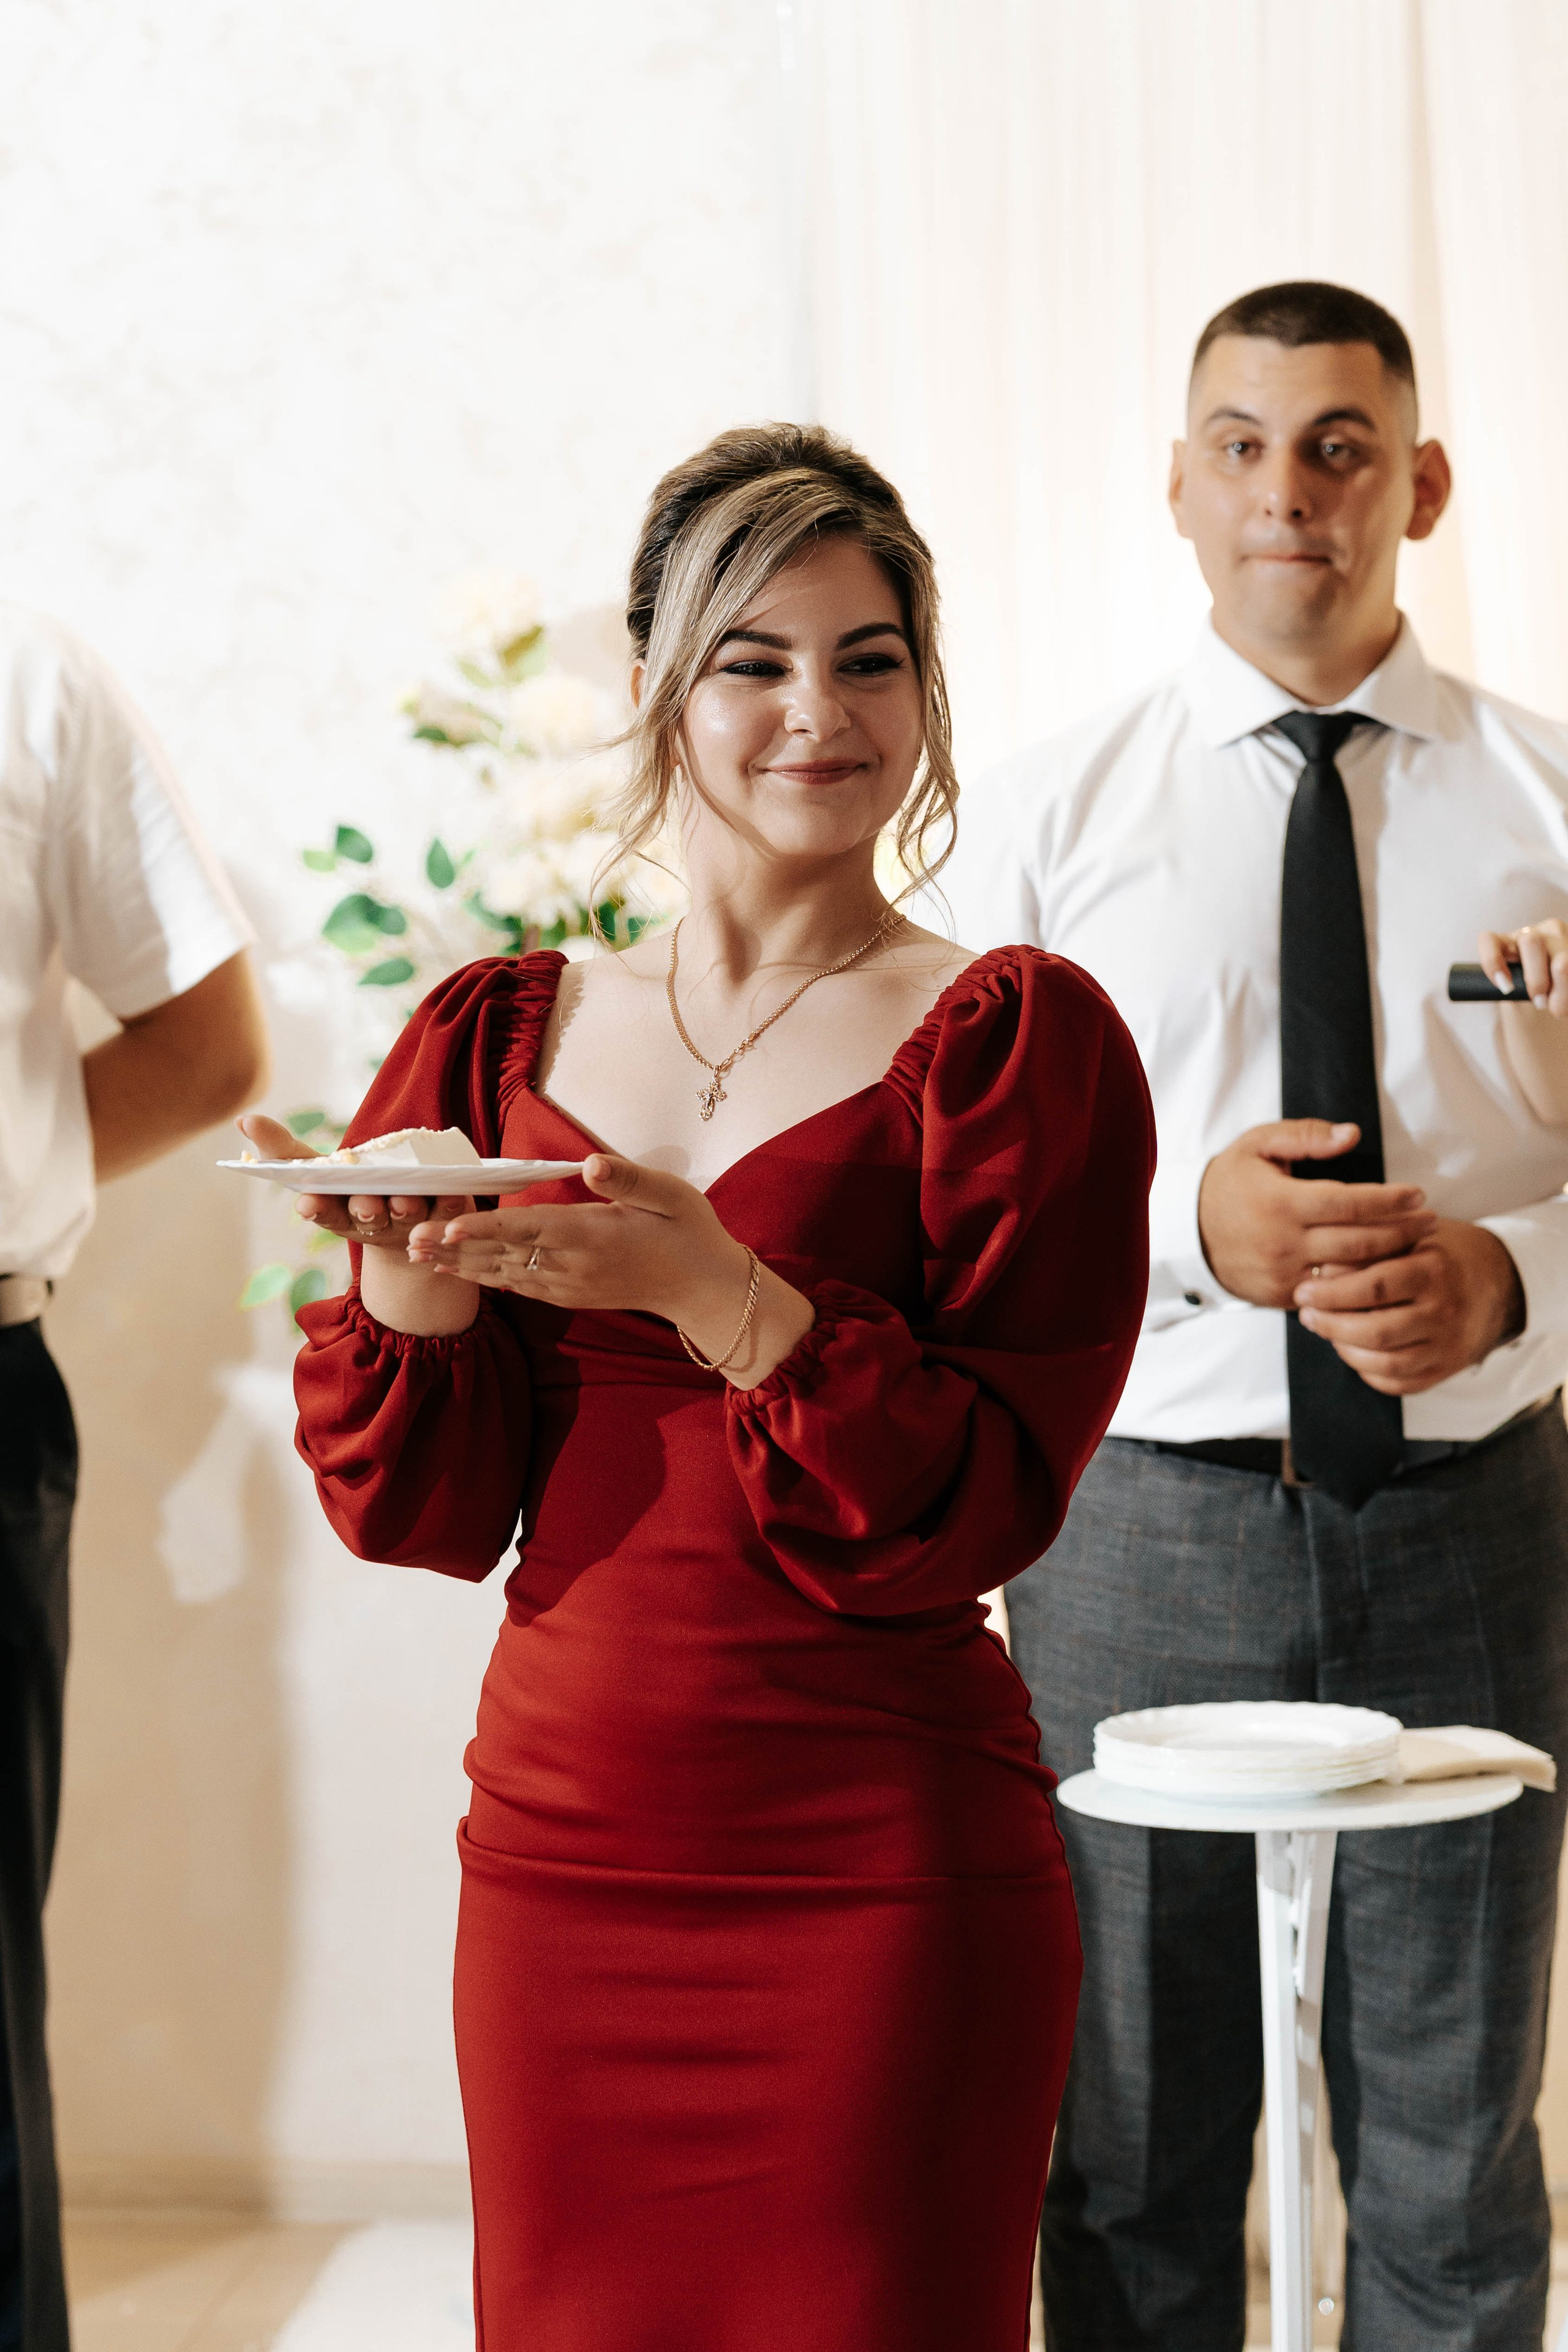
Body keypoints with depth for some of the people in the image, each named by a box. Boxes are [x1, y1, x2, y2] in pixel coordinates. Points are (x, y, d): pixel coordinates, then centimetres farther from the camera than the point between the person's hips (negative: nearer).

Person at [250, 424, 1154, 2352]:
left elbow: (982, 1503, -11)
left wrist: (712, 1289, -23)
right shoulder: (507, 1035, 9)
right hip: (553, 1851, 4)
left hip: (879, 1880, -4)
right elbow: (421, 1515, 5)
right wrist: (409, 1287, -14)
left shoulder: (1012, 1037, -3)